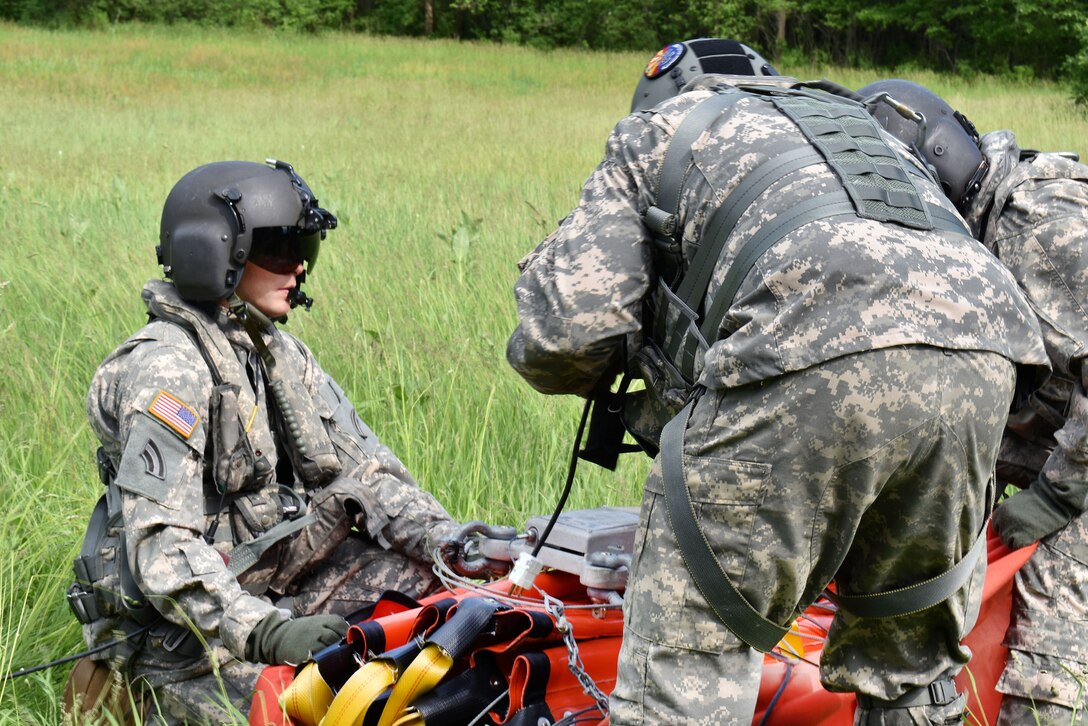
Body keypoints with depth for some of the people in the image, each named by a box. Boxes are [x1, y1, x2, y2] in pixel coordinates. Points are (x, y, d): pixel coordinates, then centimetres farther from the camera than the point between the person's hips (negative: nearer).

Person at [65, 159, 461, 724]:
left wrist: (447, 541, -8)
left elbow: (361, 465, 8)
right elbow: (160, 543, -27)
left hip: (282, 581, 8)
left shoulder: (281, 353, 10)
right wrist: (264, 633, -38)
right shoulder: (166, 369, -18)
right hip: (184, 626, -8)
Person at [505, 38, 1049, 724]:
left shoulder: (655, 130, 26)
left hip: (813, 357, -6)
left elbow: (566, 335, 13)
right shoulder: (858, 124, 43)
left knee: (685, 659, 4)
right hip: (979, 358, 6)